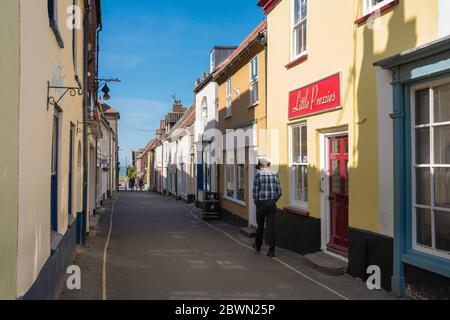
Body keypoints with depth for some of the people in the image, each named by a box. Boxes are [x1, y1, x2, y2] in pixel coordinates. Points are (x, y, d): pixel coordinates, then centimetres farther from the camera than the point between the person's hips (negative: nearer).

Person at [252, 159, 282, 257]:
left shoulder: (258, 175, -6)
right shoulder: (275, 175, 4)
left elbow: (255, 192, -9)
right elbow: (279, 192, 3)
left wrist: (256, 202, 6)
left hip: (261, 203, -2)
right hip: (272, 204, 2)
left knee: (260, 226, 15)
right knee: (271, 227, 2)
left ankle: (258, 246, 32)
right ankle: (271, 251, 0)